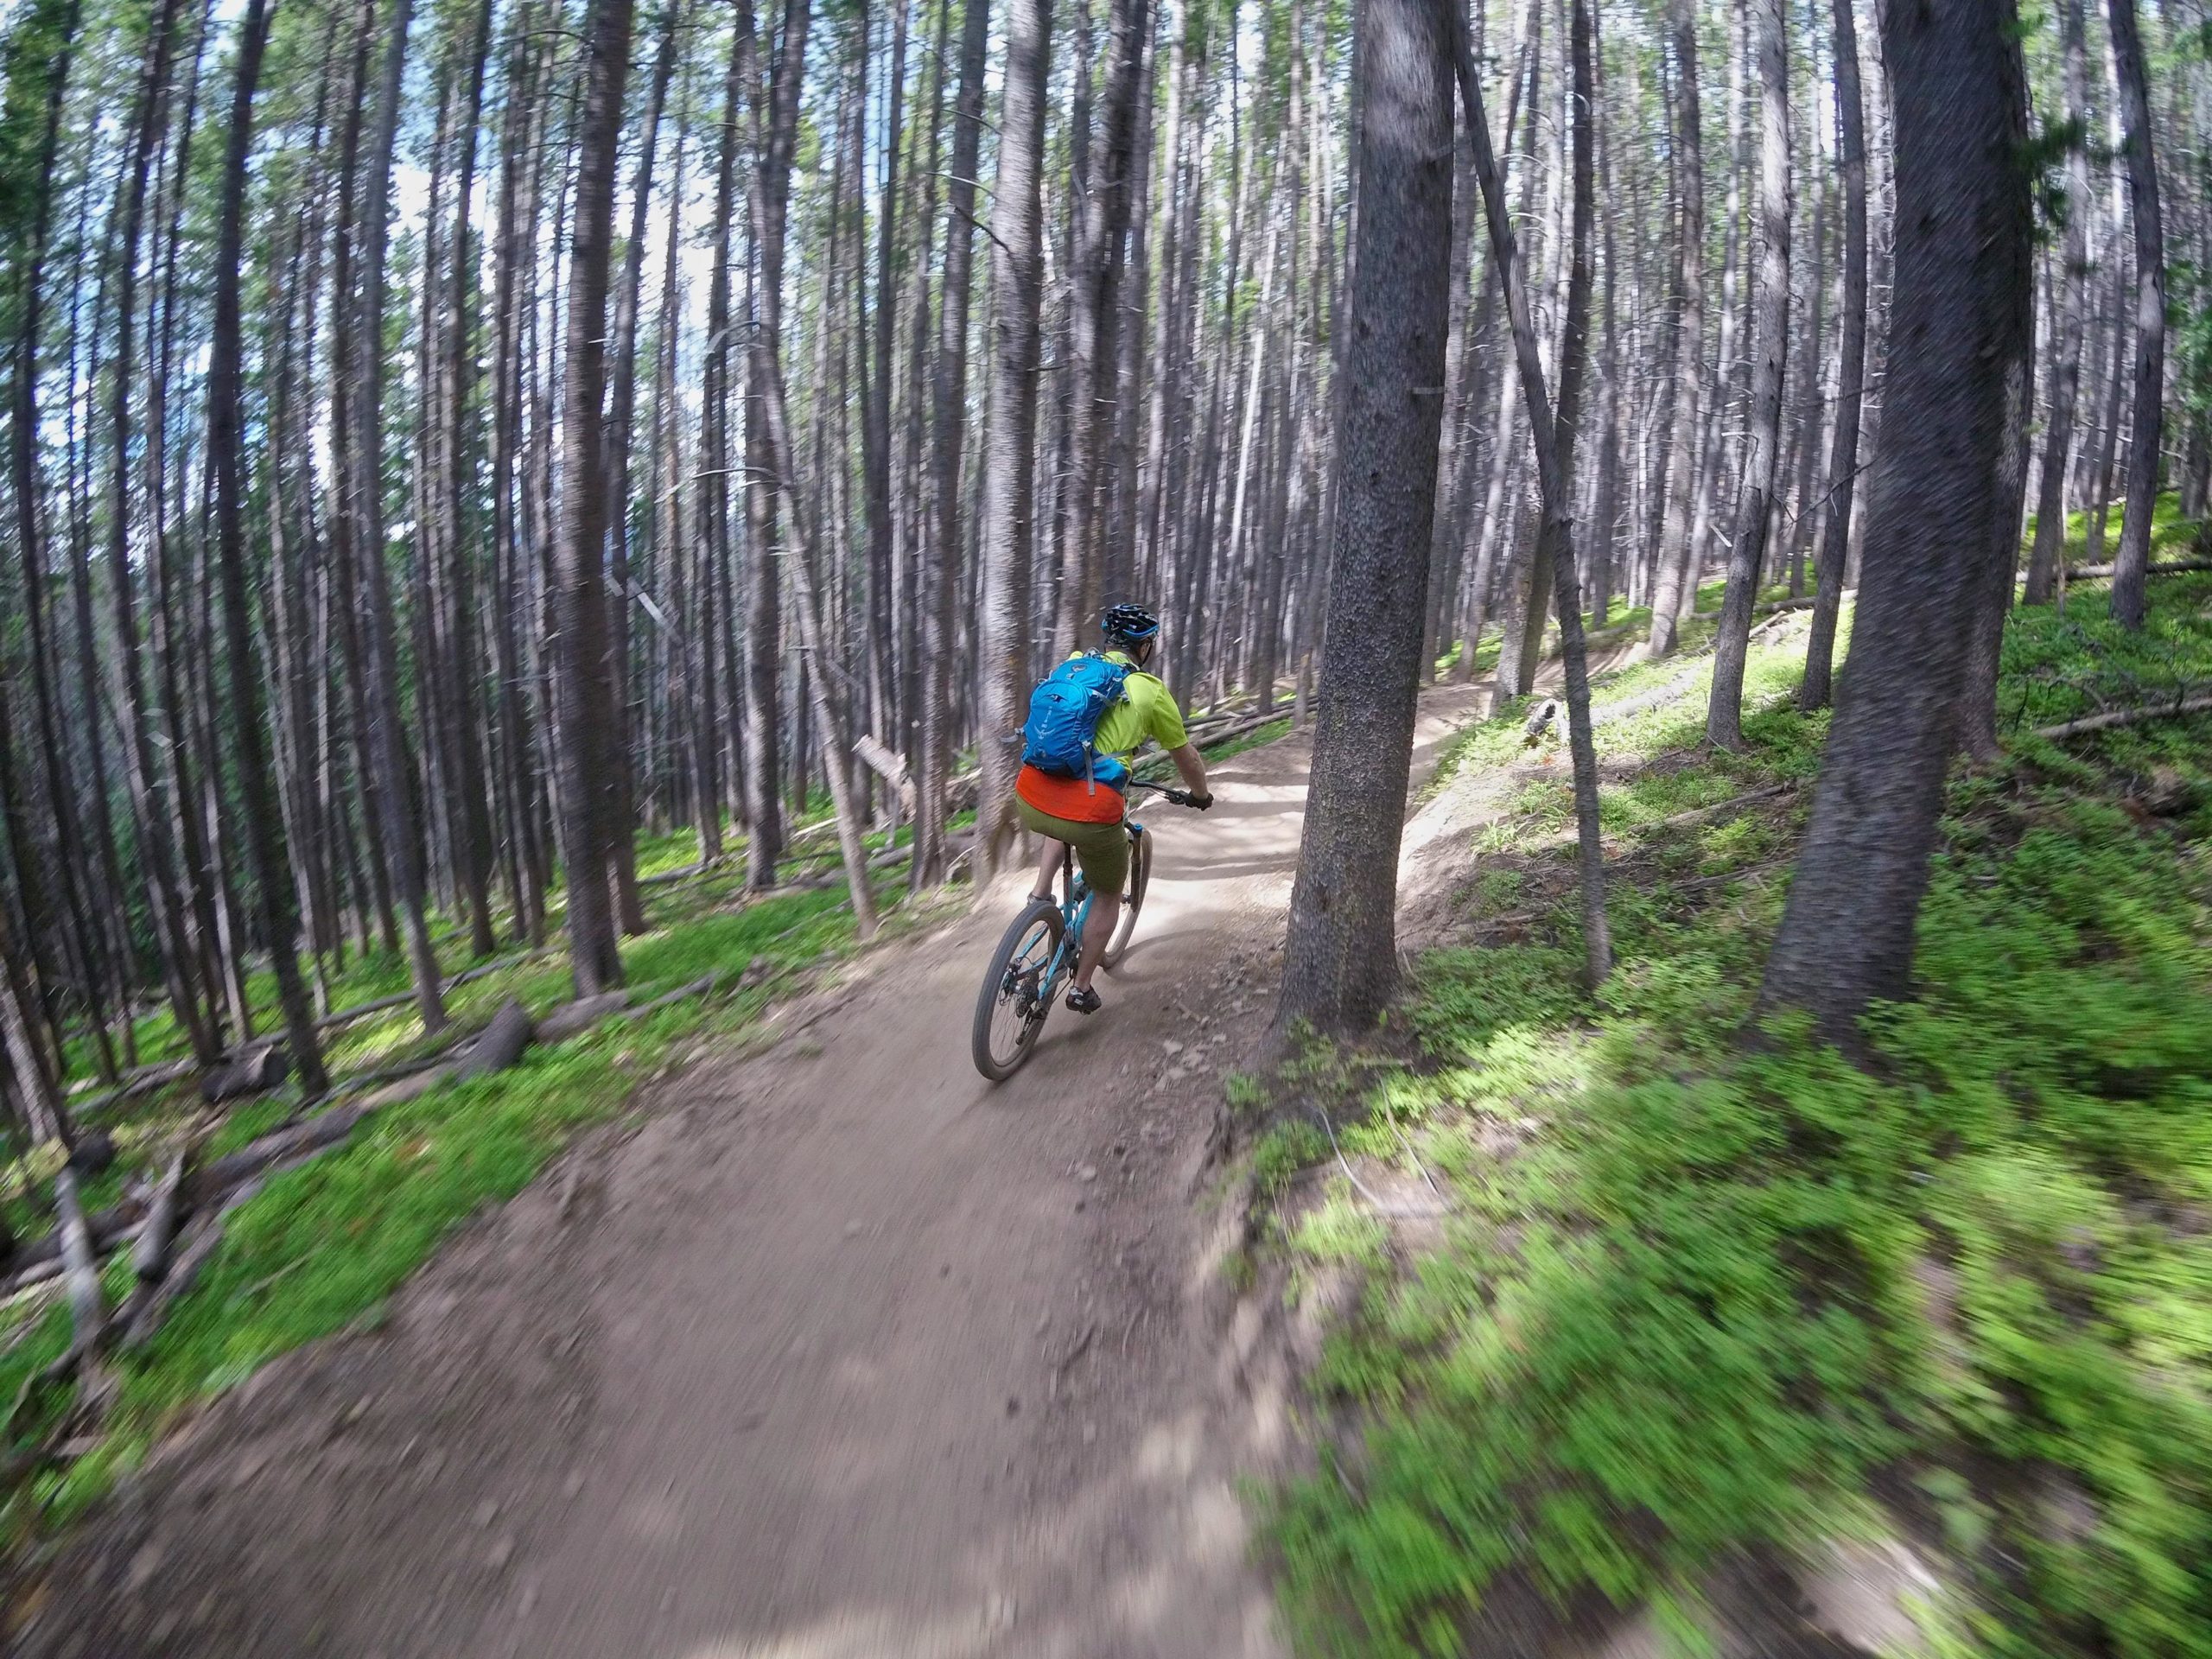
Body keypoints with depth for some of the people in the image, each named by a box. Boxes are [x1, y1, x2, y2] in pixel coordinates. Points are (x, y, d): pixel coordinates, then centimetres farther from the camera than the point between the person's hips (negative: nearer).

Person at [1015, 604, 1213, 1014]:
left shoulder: (1073, 665, 16)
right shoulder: (1151, 692, 6)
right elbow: (1185, 757, 20)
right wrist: (1202, 795, 40)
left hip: (1030, 801, 4)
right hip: (1090, 811, -4)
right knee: (1108, 897, 24)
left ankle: (1041, 896, 28)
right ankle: (1082, 989, 33)